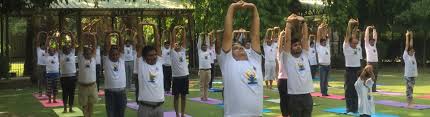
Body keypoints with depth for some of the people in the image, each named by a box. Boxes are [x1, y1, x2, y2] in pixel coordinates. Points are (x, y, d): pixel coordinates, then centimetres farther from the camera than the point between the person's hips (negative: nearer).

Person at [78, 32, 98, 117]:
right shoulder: (81, 58, -3)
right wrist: (83, 38, -11)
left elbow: (94, 47, -3)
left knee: (91, 103, 12)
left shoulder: (93, 58, 2)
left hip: (92, 85, 2)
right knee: (84, 104, 9)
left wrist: (93, 38, -12)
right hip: (83, 86, -2)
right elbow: (81, 47, -7)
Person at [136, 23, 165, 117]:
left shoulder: (159, 62, 9)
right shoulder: (141, 64, 1)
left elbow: (158, 44, 6)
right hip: (145, 107, -4)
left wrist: (154, 27, 4)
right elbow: (139, 46, -1)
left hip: (158, 106, 4)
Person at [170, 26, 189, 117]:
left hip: (185, 76, 3)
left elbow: (184, 40, 6)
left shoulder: (183, 51, 12)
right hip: (176, 77, -3)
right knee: (176, 96, 5)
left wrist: (183, 30, -3)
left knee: (183, 96, 9)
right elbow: (172, 40, -5)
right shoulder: (172, 52, 3)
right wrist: (175, 30, -11)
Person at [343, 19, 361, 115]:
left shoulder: (358, 47, 9)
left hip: (358, 70, 5)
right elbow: (348, 36, -10)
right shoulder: (346, 47, -5)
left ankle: (355, 108, 17)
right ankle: (349, 109, 3)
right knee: (349, 90, -1)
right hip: (350, 71, -5)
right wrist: (350, 25, -8)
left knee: (357, 90, 9)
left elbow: (356, 36, 8)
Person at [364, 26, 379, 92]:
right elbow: (366, 36, -2)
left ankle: (373, 88, 13)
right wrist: (368, 29, 5)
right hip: (370, 62, -6)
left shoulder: (374, 45, 17)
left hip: (375, 62, 6)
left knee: (375, 76, 7)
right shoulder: (367, 45, 1)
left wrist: (374, 29, 20)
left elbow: (375, 37, 19)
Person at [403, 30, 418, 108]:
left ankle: (411, 103, 15)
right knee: (409, 89, -3)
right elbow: (407, 46, -5)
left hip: (413, 75, 6)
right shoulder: (406, 56, -5)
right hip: (408, 75, -6)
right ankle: (409, 103, -1)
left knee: (411, 89, 10)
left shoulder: (412, 55, 11)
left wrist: (411, 37, 10)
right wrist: (407, 36, -2)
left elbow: (411, 46, 11)